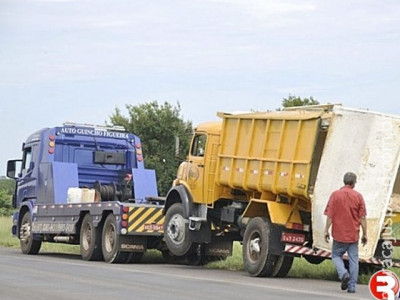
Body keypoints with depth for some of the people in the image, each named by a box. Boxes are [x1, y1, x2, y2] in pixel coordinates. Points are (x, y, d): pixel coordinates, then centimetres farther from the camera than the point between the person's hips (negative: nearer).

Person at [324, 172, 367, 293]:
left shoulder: (335, 195, -5)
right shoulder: (358, 196, -1)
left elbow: (329, 215, -7)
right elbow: (362, 218, -1)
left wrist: (326, 231, 0)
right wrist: (364, 234, 6)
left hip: (339, 233, -1)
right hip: (354, 234, 1)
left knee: (336, 255, 14)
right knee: (353, 259, 7)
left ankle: (344, 273, -11)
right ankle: (352, 286, 6)